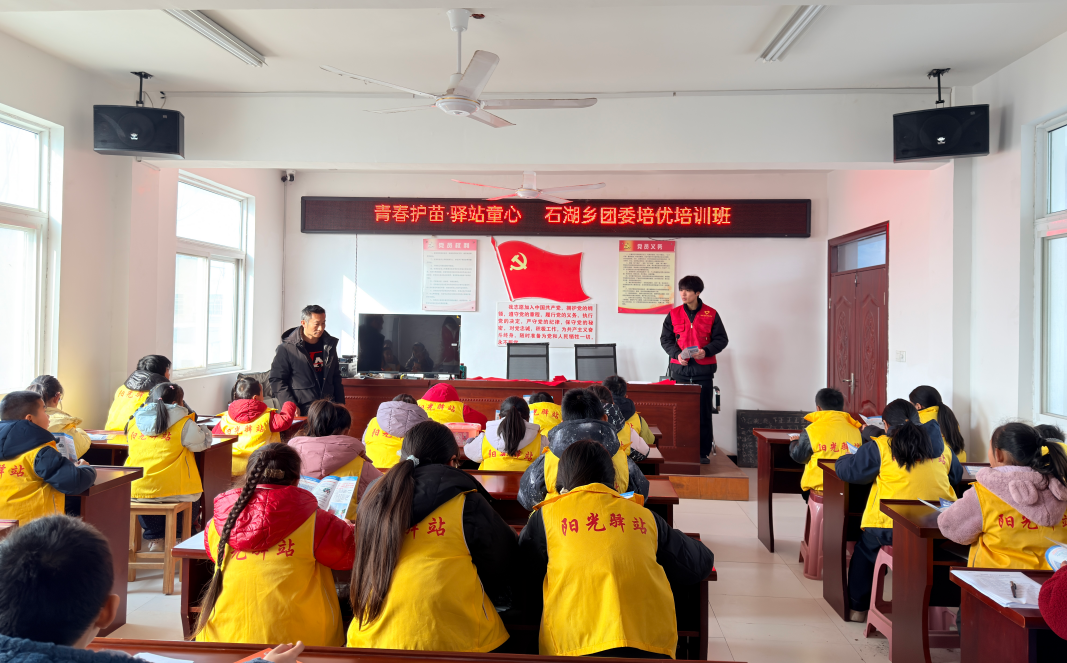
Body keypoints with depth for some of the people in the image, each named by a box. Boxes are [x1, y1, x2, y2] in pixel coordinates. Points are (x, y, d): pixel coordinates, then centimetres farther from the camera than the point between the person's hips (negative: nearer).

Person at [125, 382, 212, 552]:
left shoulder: (133, 423, 5)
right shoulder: (184, 424, -9)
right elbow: (203, 442, 4)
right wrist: (203, 430, 26)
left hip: (135, 491, 4)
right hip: (172, 491, -4)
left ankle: (154, 538, 41)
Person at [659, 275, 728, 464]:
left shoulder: (711, 314, 2)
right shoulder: (674, 314, 5)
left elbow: (721, 339, 3)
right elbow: (665, 339, 6)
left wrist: (707, 351, -15)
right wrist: (677, 354, -11)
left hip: (703, 370, -1)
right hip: (680, 369, 1)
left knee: (704, 413, 2)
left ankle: (704, 452, 10)